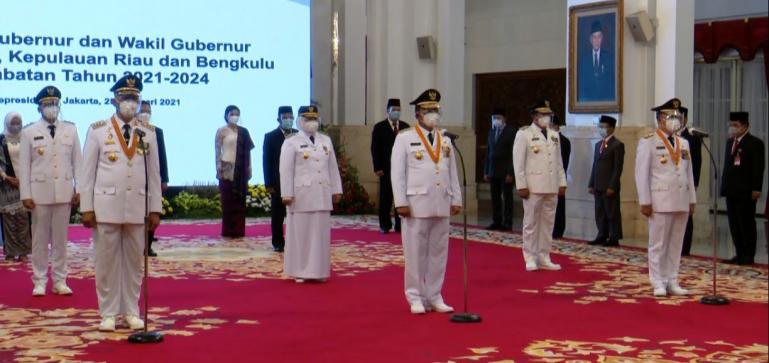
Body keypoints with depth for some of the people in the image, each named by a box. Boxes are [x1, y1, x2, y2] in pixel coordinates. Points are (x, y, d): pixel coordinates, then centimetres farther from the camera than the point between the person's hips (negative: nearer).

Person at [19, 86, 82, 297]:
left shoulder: (70, 129, 5)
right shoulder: (29, 132, 1)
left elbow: (77, 161, 6)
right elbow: (24, 165, -1)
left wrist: (79, 189, 1)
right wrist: (25, 194, -6)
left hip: (64, 192, 1)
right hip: (39, 192, -1)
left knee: (61, 238, 6)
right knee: (40, 239, 4)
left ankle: (59, 281, 13)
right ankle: (39, 281, 10)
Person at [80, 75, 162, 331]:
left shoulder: (148, 133, 6)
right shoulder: (98, 130, 0)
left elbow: (154, 174, 8)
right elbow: (87, 172, 0)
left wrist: (155, 209, 5)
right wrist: (87, 208, -5)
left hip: (137, 207, 2)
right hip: (106, 206, -2)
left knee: (134, 261, 8)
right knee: (106, 261, 3)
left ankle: (131, 312, 17)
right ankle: (108, 313, 11)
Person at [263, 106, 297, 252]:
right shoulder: (270, 137, 1)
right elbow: (267, 161, -2)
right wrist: (269, 184, -7)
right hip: (278, 182, -1)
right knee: (277, 214, 5)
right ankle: (278, 242, 13)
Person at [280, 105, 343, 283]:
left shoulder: (326, 140, 13)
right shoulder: (291, 142, -2)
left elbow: (333, 167, 14)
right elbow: (286, 170, -6)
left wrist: (336, 190, 10)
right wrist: (287, 194, -12)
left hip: (322, 195, 5)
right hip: (301, 195, -4)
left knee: (321, 233, 7)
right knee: (300, 233, 0)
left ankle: (318, 270, 14)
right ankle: (299, 271, 7)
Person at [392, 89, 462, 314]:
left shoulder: (445, 140, 14)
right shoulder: (404, 139, 0)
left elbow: (453, 173, 14)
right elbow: (397, 173, -4)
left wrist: (456, 200, 8)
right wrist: (401, 202, -10)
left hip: (442, 206, 5)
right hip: (416, 205, -4)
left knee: (439, 253, 7)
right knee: (415, 253, 0)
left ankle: (434, 297, 15)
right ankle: (416, 298, 8)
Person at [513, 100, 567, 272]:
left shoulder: (554, 135, 15)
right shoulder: (524, 134, -2)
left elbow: (559, 161, 17)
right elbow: (518, 161, -6)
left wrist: (562, 183, 11)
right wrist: (521, 185, -11)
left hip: (551, 187, 5)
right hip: (533, 187, -5)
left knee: (548, 223, 7)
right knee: (531, 223, 0)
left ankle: (544, 258, 14)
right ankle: (530, 259, 6)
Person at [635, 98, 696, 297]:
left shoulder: (683, 143, 16)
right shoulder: (648, 142, -3)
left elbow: (689, 173, 17)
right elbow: (641, 174, -6)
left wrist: (692, 199, 12)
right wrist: (645, 201, -10)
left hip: (681, 202, 6)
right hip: (660, 201, -5)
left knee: (676, 244, 8)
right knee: (658, 244, 0)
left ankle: (672, 282, 14)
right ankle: (658, 284, 5)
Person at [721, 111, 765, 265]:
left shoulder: (755, 143, -5)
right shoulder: (730, 142, 16)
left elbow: (759, 168, -10)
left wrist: (756, 189, -16)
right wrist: (724, 186, 12)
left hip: (746, 191, -7)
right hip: (731, 190, 7)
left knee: (747, 224, -2)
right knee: (734, 224, 7)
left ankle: (748, 256, 4)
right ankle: (740, 254, 13)